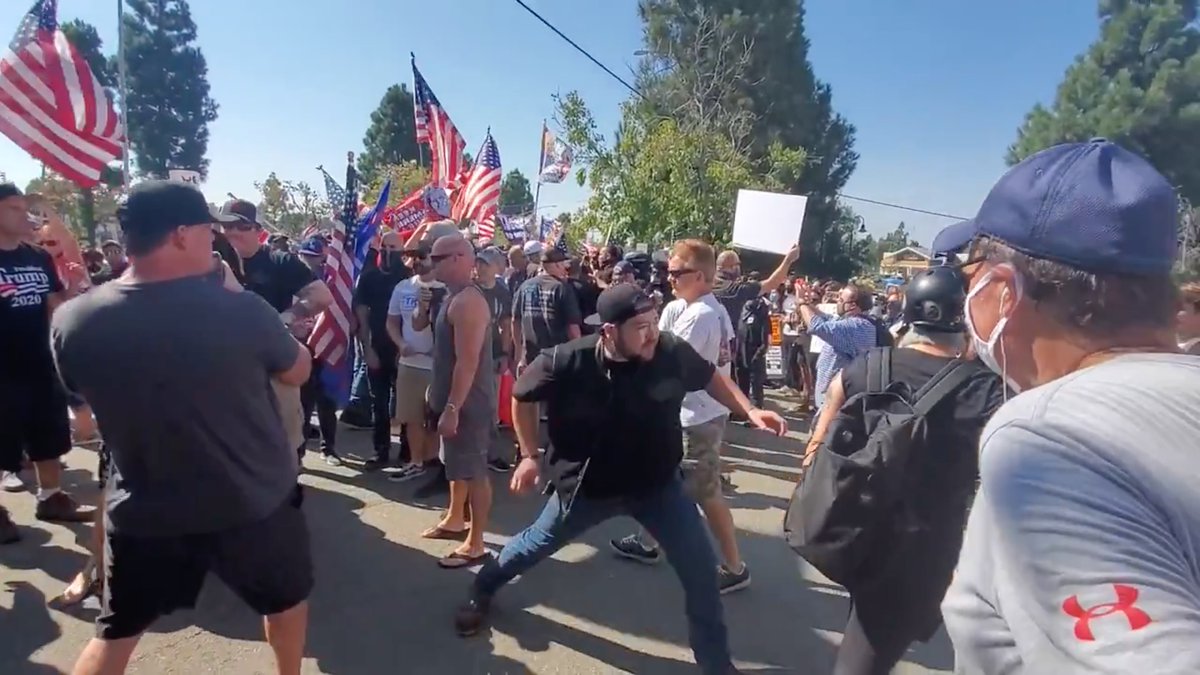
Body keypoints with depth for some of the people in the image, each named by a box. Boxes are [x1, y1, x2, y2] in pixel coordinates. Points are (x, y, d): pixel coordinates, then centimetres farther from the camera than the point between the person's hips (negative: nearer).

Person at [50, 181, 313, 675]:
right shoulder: (241, 310, -23)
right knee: (286, 597, 25)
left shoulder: (71, 321, -13)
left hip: (144, 514, 3)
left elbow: (81, 390, 8)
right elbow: (299, 371, -4)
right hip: (254, 501, -2)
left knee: (116, 631, 25)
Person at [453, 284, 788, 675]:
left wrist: (750, 411, -11)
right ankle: (481, 591, 52)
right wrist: (530, 456, -4)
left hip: (657, 482, 1)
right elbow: (523, 397, -5)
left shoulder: (673, 353, -22)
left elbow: (710, 377, 1)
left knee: (700, 567, -2)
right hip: (587, 485, -1)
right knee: (537, 545, 20)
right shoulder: (565, 362, -26)